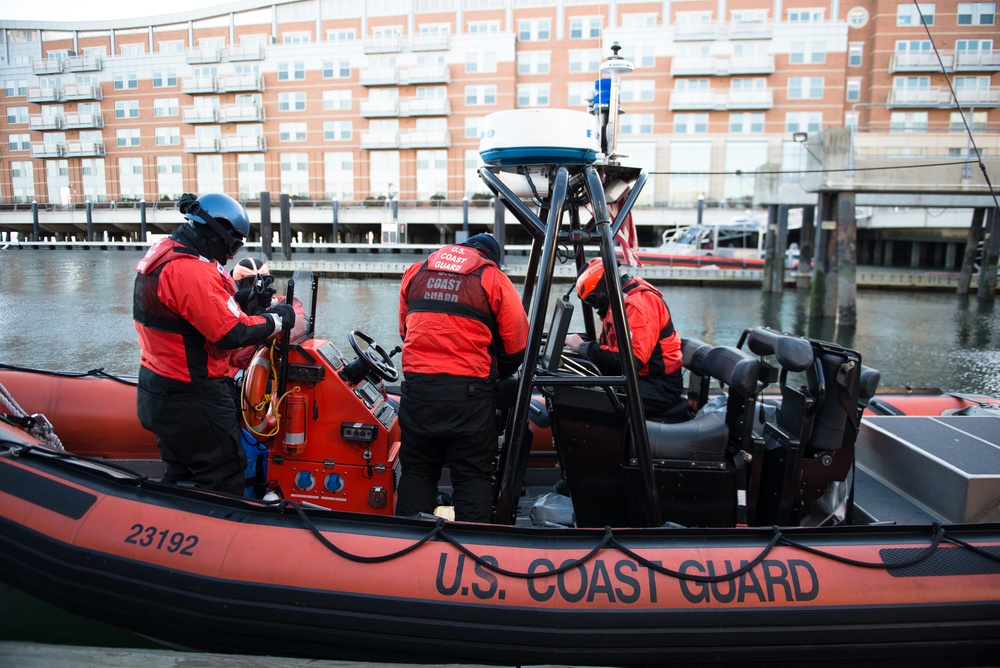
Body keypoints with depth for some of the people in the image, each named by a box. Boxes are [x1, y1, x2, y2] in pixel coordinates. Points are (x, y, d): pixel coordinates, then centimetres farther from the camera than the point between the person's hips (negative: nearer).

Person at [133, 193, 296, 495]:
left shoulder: (164, 252, 8)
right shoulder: (190, 270, -24)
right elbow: (231, 333, -25)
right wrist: (276, 319, -11)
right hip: (190, 399, -10)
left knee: (181, 473, 22)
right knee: (224, 477, 2)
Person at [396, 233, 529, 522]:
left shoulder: (415, 273, 14)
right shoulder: (494, 279, 3)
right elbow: (516, 347, 2)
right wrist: (493, 374, 19)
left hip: (417, 386, 3)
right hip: (470, 391, -3)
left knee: (417, 470, 14)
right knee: (473, 476, 6)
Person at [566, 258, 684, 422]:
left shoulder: (639, 303, -19)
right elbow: (610, 346, 11)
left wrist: (584, 347, -21)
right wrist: (582, 344, -8)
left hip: (660, 387, -9)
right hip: (635, 378, 10)